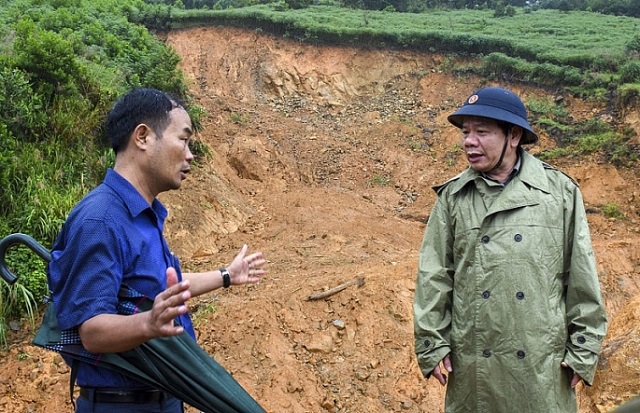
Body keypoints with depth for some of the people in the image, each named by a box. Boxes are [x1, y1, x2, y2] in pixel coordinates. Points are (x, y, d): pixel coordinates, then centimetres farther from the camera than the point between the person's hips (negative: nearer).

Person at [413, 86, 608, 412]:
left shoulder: (560, 191, -2)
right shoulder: (452, 196, 1)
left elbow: (582, 278, 0)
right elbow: (433, 276, 1)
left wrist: (583, 350, 0)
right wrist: (432, 345, -1)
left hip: (542, 362, -1)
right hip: (471, 363, 1)